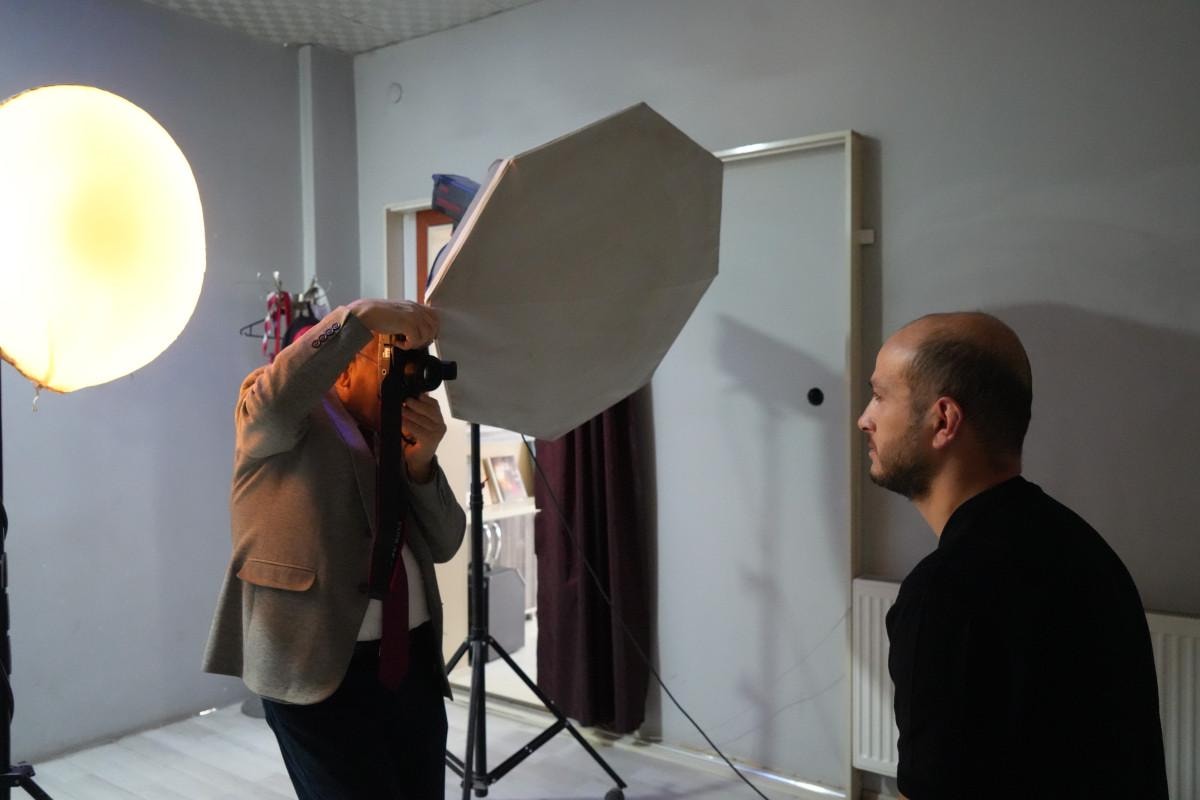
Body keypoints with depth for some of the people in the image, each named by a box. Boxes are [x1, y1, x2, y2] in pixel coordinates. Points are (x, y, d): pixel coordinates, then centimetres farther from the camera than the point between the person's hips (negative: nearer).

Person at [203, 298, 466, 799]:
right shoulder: (287, 418, -2)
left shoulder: (394, 435, 13)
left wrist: (421, 462, -9)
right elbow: (275, 395, -28)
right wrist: (362, 316, -33)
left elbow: (443, 545, 6)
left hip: (414, 662, 6)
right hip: (322, 669, -6)